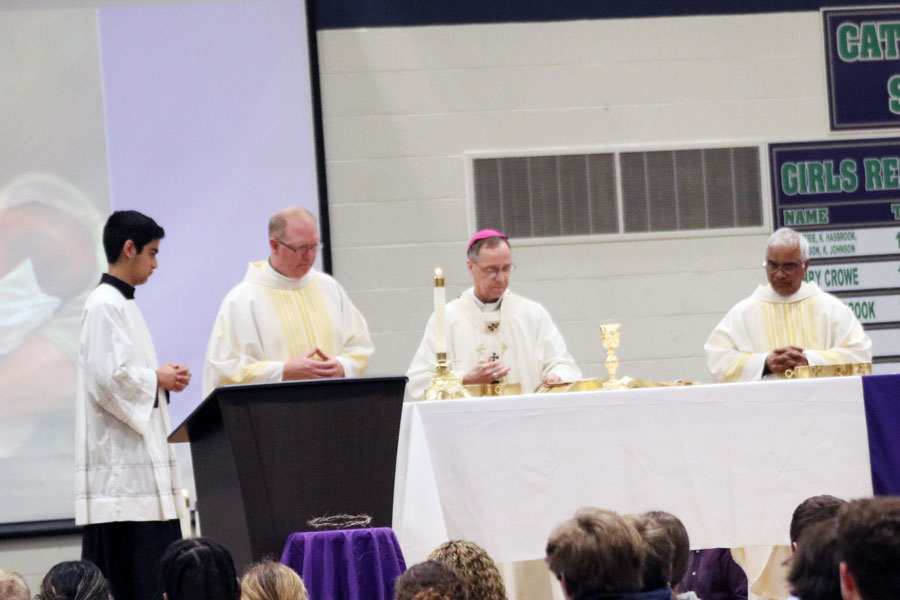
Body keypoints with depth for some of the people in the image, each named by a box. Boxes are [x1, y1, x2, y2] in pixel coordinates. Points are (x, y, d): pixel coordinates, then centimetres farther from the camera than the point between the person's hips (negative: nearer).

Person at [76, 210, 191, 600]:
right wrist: (157, 378, -7)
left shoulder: (123, 304, 18)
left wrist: (164, 377, 9)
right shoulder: (105, 306, -12)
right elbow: (109, 378, -21)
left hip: (143, 460, 10)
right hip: (120, 466, -10)